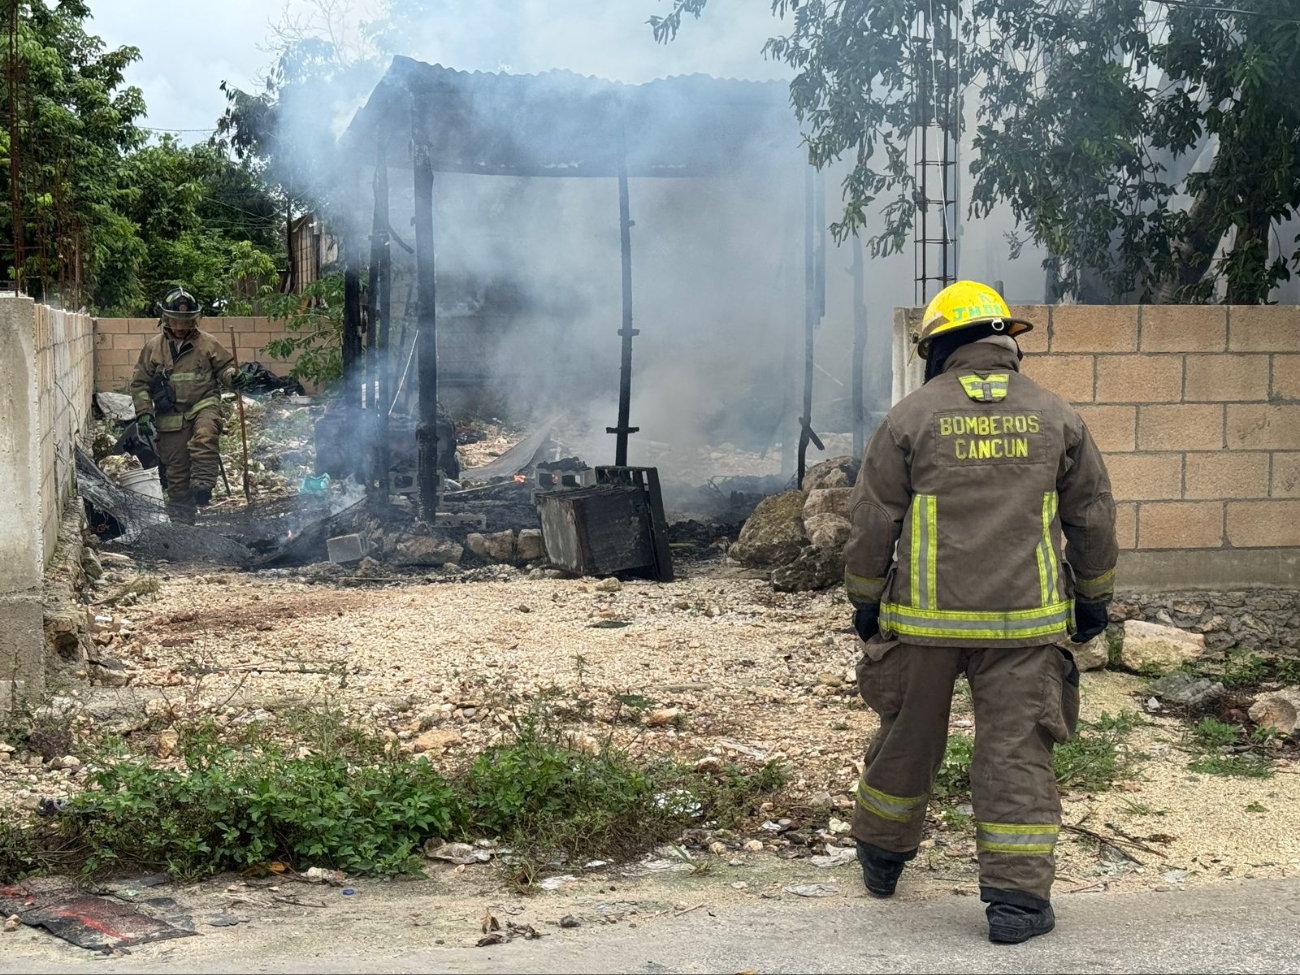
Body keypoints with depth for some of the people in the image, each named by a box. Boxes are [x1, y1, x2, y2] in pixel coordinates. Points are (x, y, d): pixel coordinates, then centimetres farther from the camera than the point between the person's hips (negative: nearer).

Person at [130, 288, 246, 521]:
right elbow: (139, 383, 9)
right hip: (171, 416, 1)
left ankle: (202, 484, -38)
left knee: (204, 437, -35)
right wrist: (144, 412, -1)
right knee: (176, 467, 4)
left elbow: (224, 365, 11)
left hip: (203, 406, -1)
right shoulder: (153, 347, 6)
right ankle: (181, 514, 15)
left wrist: (231, 376, -14)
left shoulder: (206, 343, 4)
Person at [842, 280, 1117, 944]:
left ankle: (882, 856, 33)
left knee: (908, 737, 16)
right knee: (1016, 750, 3)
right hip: (1026, 619, 0)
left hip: (926, 616, 0)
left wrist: (864, 602, 11)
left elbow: (873, 522, -1)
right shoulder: (1054, 416, 3)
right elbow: (1093, 518, 8)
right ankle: (1017, 898, 2)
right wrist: (1095, 598, 19)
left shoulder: (911, 418, -2)